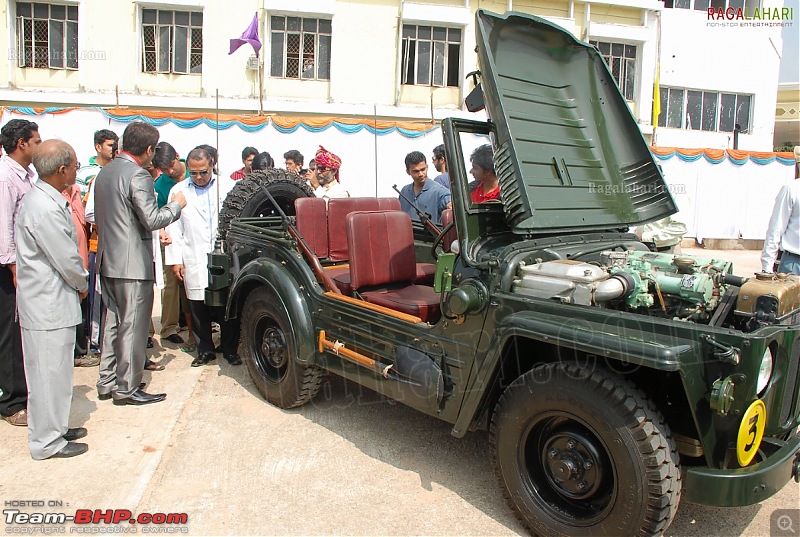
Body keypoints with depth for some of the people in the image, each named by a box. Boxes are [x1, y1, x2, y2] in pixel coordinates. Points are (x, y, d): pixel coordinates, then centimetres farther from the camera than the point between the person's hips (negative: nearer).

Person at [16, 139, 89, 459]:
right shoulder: (45, 209, -23)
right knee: (49, 371, 2)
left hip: (50, 298, 10)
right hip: (49, 304, -10)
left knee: (55, 369, 20)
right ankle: (47, 442, 16)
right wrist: (82, 286, -2)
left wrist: (77, 282, 10)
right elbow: (67, 259, -19)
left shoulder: (43, 198, 9)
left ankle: (54, 427, 34)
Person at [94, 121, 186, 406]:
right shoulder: (138, 175, -16)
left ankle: (107, 383, 25)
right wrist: (176, 204, -3)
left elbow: (99, 217, 17)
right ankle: (127, 389, 8)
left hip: (108, 261, 9)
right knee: (133, 327, 0)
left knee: (112, 323, 16)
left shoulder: (105, 172, 12)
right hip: (133, 264, -9)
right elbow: (152, 220, -18)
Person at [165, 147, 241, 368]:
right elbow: (174, 228, 10)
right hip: (194, 260, 1)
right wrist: (175, 260, 4)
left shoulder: (228, 186, 7)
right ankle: (205, 350, 20)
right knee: (198, 308, 4)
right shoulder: (178, 191, 11)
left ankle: (230, 349, 15)